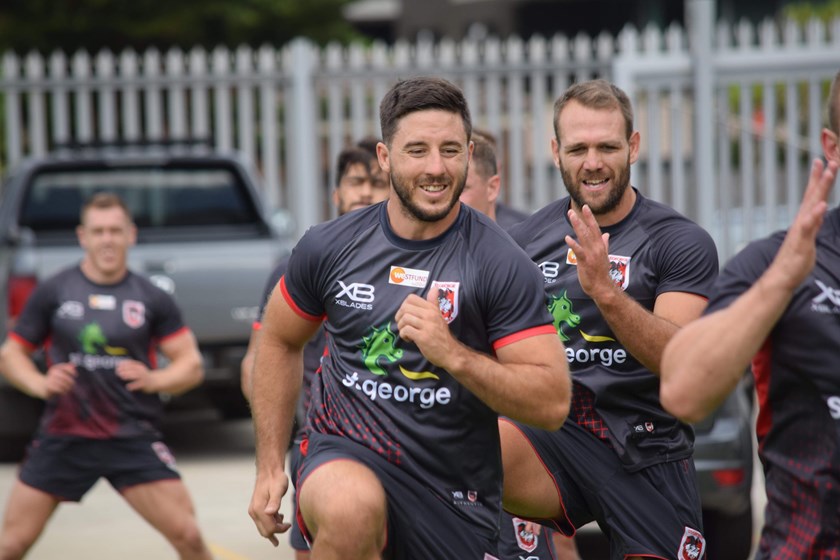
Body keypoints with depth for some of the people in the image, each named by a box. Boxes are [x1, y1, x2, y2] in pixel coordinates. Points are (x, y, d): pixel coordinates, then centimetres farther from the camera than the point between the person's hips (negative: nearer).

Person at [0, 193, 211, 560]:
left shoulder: (152, 299, 4)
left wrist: (154, 380, -16)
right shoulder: (53, 293, 3)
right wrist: (40, 385, -12)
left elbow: (191, 366, 5)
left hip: (133, 439, 0)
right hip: (63, 439, 0)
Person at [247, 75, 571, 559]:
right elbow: (280, 341, 16)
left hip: (455, 496, 1)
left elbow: (553, 403, -13)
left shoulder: (502, 264, -10)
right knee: (352, 509, -35)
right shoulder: (330, 247, -2)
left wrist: (452, 354, -26)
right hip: (344, 460, 0)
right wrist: (270, 468, 11)